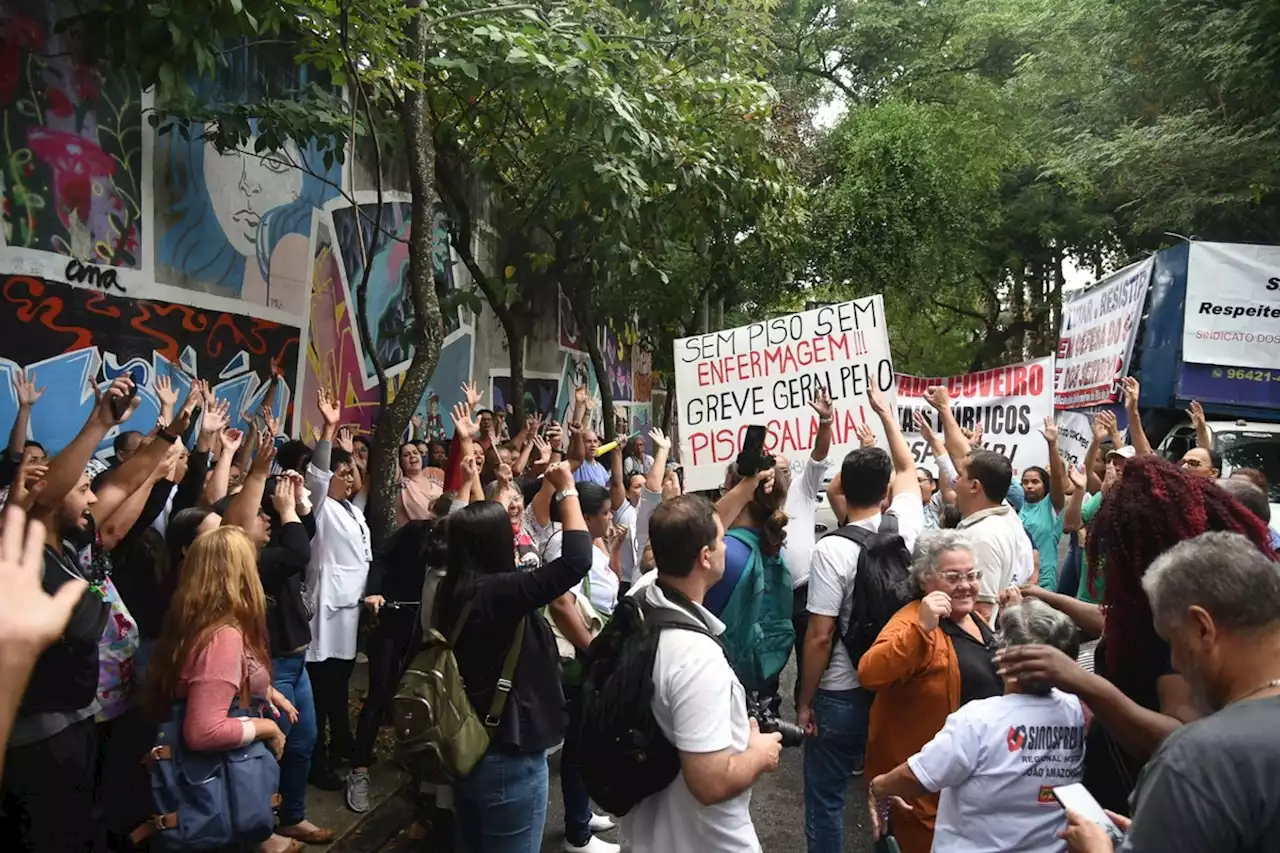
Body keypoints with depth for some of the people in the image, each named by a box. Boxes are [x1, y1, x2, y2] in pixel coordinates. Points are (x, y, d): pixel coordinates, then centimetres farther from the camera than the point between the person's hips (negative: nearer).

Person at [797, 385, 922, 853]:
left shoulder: (832, 549, -20)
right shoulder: (907, 526, -6)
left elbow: (819, 637, -19)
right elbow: (908, 468, 14)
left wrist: (804, 701, -7)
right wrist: (886, 413, 24)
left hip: (841, 695, -5)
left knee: (825, 800, 10)